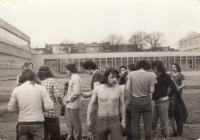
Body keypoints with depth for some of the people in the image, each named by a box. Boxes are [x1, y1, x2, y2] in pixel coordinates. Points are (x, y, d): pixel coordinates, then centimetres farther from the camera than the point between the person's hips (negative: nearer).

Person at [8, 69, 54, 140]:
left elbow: (10, 108, 6)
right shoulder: (41, 88, -7)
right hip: (37, 123, -2)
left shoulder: (16, 90, 0)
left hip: (22, 124, 2)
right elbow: (49, 106, -10)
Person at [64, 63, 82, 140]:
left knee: (75, 123, 2)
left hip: (73, 105, -10)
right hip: (69, 104, 10)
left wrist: (69, 99, -12)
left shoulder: (76, 78, -17)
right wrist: (66, 97, 6)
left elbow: (76, 92, -23)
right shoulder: (72, 78, 13)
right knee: (69, 122, 18)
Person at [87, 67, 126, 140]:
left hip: (114, 121, -1)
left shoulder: (119, 89, -3)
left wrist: (123, 120, 4)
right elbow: (91, 104, 2)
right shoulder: (97, 89, -4)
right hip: (101, 121, 1)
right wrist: (88, 120, -2)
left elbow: (121, 105, 6)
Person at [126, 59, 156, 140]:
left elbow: (127, 88, -5)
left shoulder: (131, 74, -5)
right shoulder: (150, 75, -7)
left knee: (135, 123, 9)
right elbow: (151, 90, -7)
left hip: (135, 101, 0)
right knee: (147, 123, 10)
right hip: (146, 100, 0)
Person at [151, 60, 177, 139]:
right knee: (152, 122, 10)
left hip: (162, 102, -7)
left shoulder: (165, 76, -10)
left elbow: (174, 87, -18)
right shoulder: (156, 77, 12)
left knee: (164, 122, 1)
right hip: (155, 102, 8)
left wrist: (168, 97, -15)